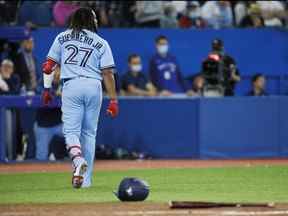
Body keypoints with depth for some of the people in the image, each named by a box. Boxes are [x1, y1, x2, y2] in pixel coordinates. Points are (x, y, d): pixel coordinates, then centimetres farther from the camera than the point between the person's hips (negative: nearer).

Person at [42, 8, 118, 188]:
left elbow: (49, 66, 6)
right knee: (89, 133, 9)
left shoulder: (62, 38, 10)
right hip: (94, 87, 1)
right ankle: (86, 179, 9)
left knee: (71, 130, -1)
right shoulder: (101, 43, 7)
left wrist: (47, 89, 13)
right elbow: (108, 74, 1)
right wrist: (113, 100, 2)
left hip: (71, 86, -1)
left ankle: (78, 160, -31)